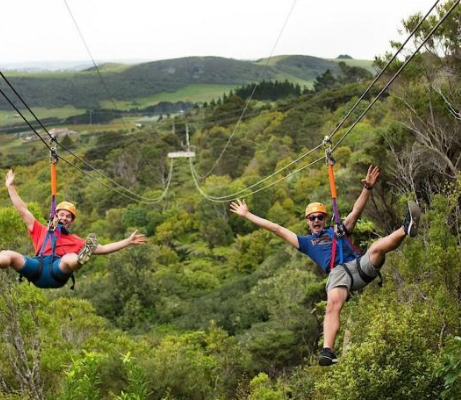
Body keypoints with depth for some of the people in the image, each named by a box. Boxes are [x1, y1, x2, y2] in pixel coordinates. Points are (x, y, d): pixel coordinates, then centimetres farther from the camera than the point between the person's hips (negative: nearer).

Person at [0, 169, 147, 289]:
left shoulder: (75, 241, 31)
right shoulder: (41, 231, 33)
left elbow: (103, 248, 27)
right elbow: (23, 210, 33)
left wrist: (128, 241, 22)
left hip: (59, 272, -1)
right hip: (37, 267, 2)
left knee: (71, 258, -38)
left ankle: (82, 256, -71)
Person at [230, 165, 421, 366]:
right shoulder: (306, 242, 32)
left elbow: (356, 211, 26)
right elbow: (275, 228, 33)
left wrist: (367, 188, 11)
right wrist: (247, 214, 35)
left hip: (361, 264, 2)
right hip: (338, 272, -2)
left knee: (377, 247, -28)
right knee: (332, 305, -31)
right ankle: (328, 351, -46)